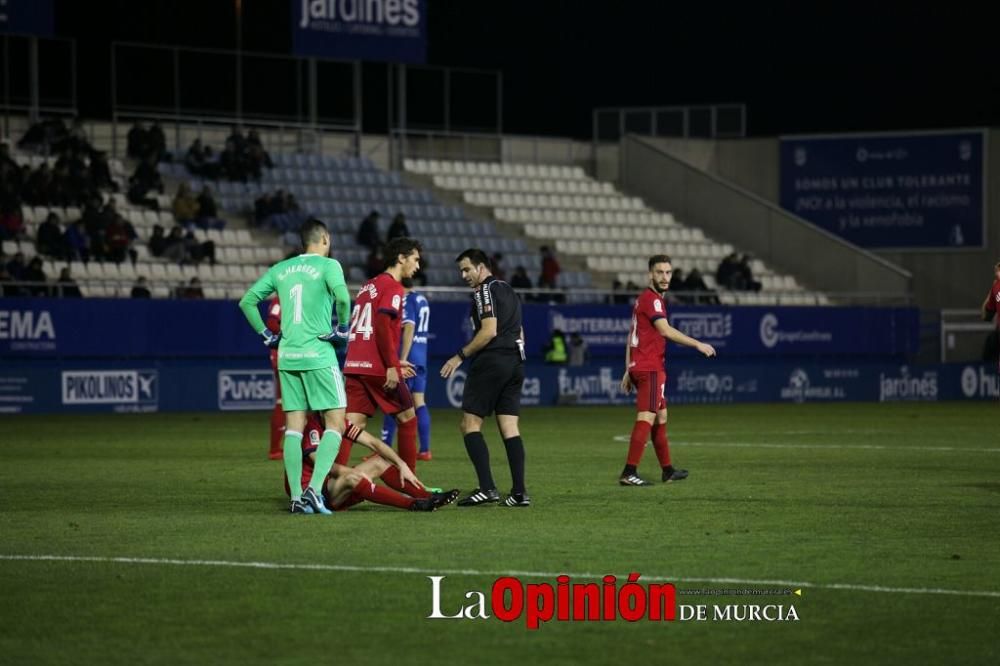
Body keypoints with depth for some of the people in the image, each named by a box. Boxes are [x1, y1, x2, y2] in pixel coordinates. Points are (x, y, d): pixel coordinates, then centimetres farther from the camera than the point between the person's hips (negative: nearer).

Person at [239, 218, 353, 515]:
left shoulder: (280, 269, 12)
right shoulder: (327, 265, -3)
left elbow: (247, 301, 10)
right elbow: (342, 296, -21)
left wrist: (266, 335, 14)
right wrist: (342, 331, -8)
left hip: (287, 356, 5)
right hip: (319, 356, -5)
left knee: (294, 426, 8)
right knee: (335, 424, 0)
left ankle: (296, 497, 4)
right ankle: (314, 489, -15)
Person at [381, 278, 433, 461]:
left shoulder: (407, 301, -12)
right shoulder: (422, 300, 14)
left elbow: (409, 329, -20)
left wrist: (402, 359, -23)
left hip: (408, 355, -8)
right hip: (421, 357, 8)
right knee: (419, 402, 8)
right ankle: (425, 449, 5)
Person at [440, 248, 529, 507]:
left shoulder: (485, 291, -7)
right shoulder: (508, 291, 21)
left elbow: (489, 330, -17)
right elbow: (519, 332, 22)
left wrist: (461, 355, -12)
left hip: (492, 360, -9)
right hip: (515, 362, 9)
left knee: (470, 425, -4)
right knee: (510, 428, 5)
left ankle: (487, 488, -15)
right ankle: (519, 492, -3)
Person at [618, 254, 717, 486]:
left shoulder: (644, 299, 18)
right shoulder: (652, 299, -12)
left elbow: (632, 336, 21)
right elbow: (665, 330, -25)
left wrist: (628, 370, 21)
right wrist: (698, 344, -24)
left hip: (639, 367, 10)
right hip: (650, 369, -10)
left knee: (661, 417, 16)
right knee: (646, 419, -14)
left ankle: (667, 470, 23)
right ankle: (629, 473, -21)